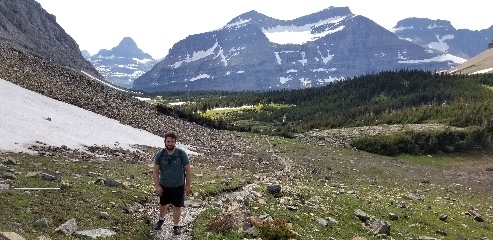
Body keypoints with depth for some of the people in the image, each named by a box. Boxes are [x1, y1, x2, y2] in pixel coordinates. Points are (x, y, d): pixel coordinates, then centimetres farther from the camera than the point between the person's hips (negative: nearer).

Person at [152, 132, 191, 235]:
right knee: (163, 204, 21)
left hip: (178, 186, -2)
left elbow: (188, 170, -9)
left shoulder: (181, 153, -16)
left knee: (177, 206, 8)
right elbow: (155, 171, -5)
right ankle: (161, 219, 48)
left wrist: (188, 185, -7)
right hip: (164, 185, 2)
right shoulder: (160, 154, -11)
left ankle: (176, 226, 27)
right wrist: (157, 186, -9)